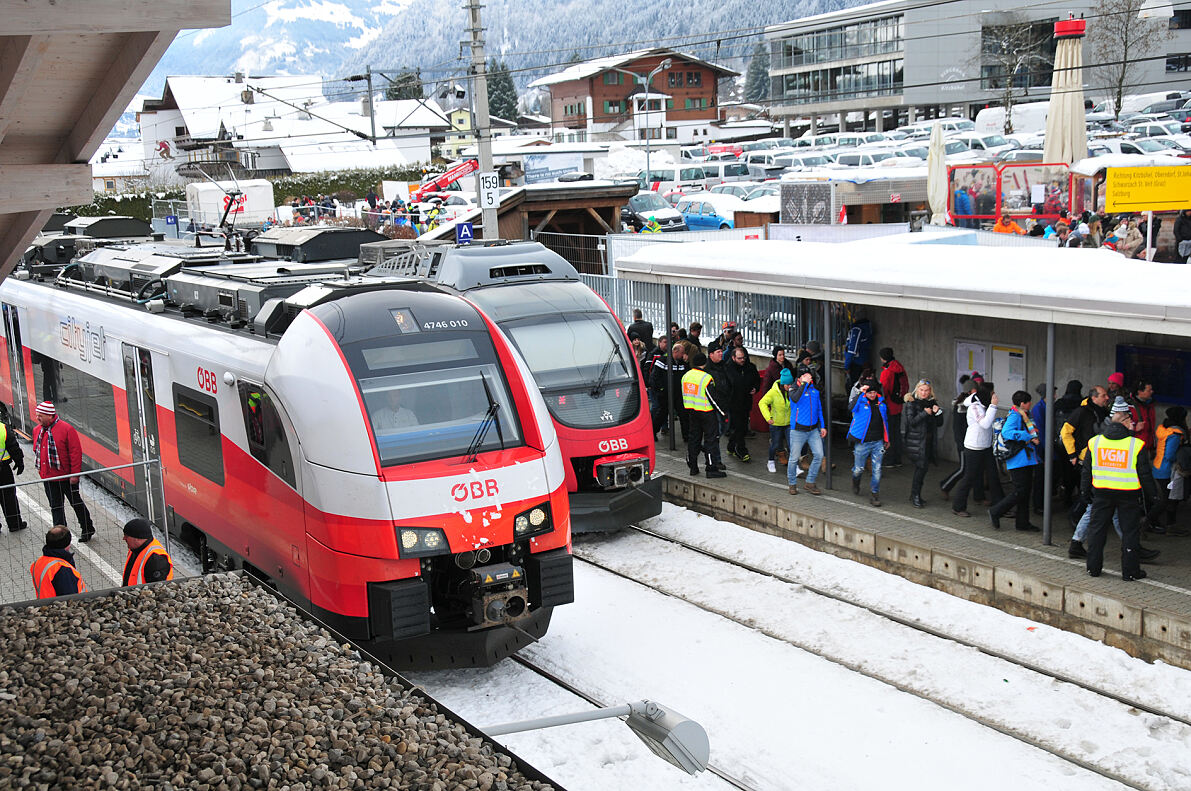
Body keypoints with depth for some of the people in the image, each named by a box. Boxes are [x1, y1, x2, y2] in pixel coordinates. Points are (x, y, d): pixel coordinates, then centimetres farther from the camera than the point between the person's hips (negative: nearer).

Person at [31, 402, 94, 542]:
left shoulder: (66, 429, -16)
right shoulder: (37, 430, 4)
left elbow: (76, 452, -16)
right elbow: (37, 451, 18)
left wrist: (74, 474, -17)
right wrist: (41, 469, 14)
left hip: (66, 477, -6)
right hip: (48, 478, 6)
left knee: (76, 503, 9)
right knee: (55, 507, 10)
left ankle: (87, 529, 26)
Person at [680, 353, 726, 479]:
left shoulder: (685, 376, 5)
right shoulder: (706, 378, -18)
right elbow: (713, 398, -16)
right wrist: (722, 412, -5)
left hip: (692, 412, 7)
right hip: (706, 412, -7)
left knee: (693, 437, 15)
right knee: (711, 439, -1)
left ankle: (693, 467, 19)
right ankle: (712, 469, -2)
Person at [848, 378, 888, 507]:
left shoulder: (881, 403, 5)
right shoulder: (860, 402, -8)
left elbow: (886, 421, 17)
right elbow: (851, 407, -32)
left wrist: (887, 439, 20)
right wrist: (860, 392, -38)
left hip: (878, 442, 3)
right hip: (862, 442, -3)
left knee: (877, 470, -2)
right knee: (859, 469, 8)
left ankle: (874, 494, 10)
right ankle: (855, 481, 43)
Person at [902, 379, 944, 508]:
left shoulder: (932, 402, 11)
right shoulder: (912, 403, -4)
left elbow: (939, 423, 11)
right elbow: (911, 422, -13)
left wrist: (938, 412, -7)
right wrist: (925, 413, -16)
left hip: (928, 441, 5)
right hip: (915, 441, -5)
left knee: (922, 468, 7)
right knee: (921, 467, -12)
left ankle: (915, 495, 17)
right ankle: (915, 496, -4)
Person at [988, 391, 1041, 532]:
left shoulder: (1024, 416, 16)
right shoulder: (1015, 416, -14)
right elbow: (1006, 432, -31)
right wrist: (1029, 436, -29)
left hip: (1026, 460, 10)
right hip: (1018, 460, -10)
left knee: (1026, 490, 12)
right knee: (1020, 491, -10)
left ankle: (1023, 523, 18)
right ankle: (995, 512, 0)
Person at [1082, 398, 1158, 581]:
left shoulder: (1094, 442, -1)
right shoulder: (1136, 445, -12)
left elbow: (1087, 470, 7)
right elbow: (1145, 473, -5)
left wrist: (1086, 491, 19)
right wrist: (1151, 494, 7)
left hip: (1102, 492, 3)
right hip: (1128, 495, -3)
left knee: (1097, 528, 13)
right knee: (1130, 531, 7)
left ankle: (1093, 567, 18)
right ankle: (1130, 571, 10)